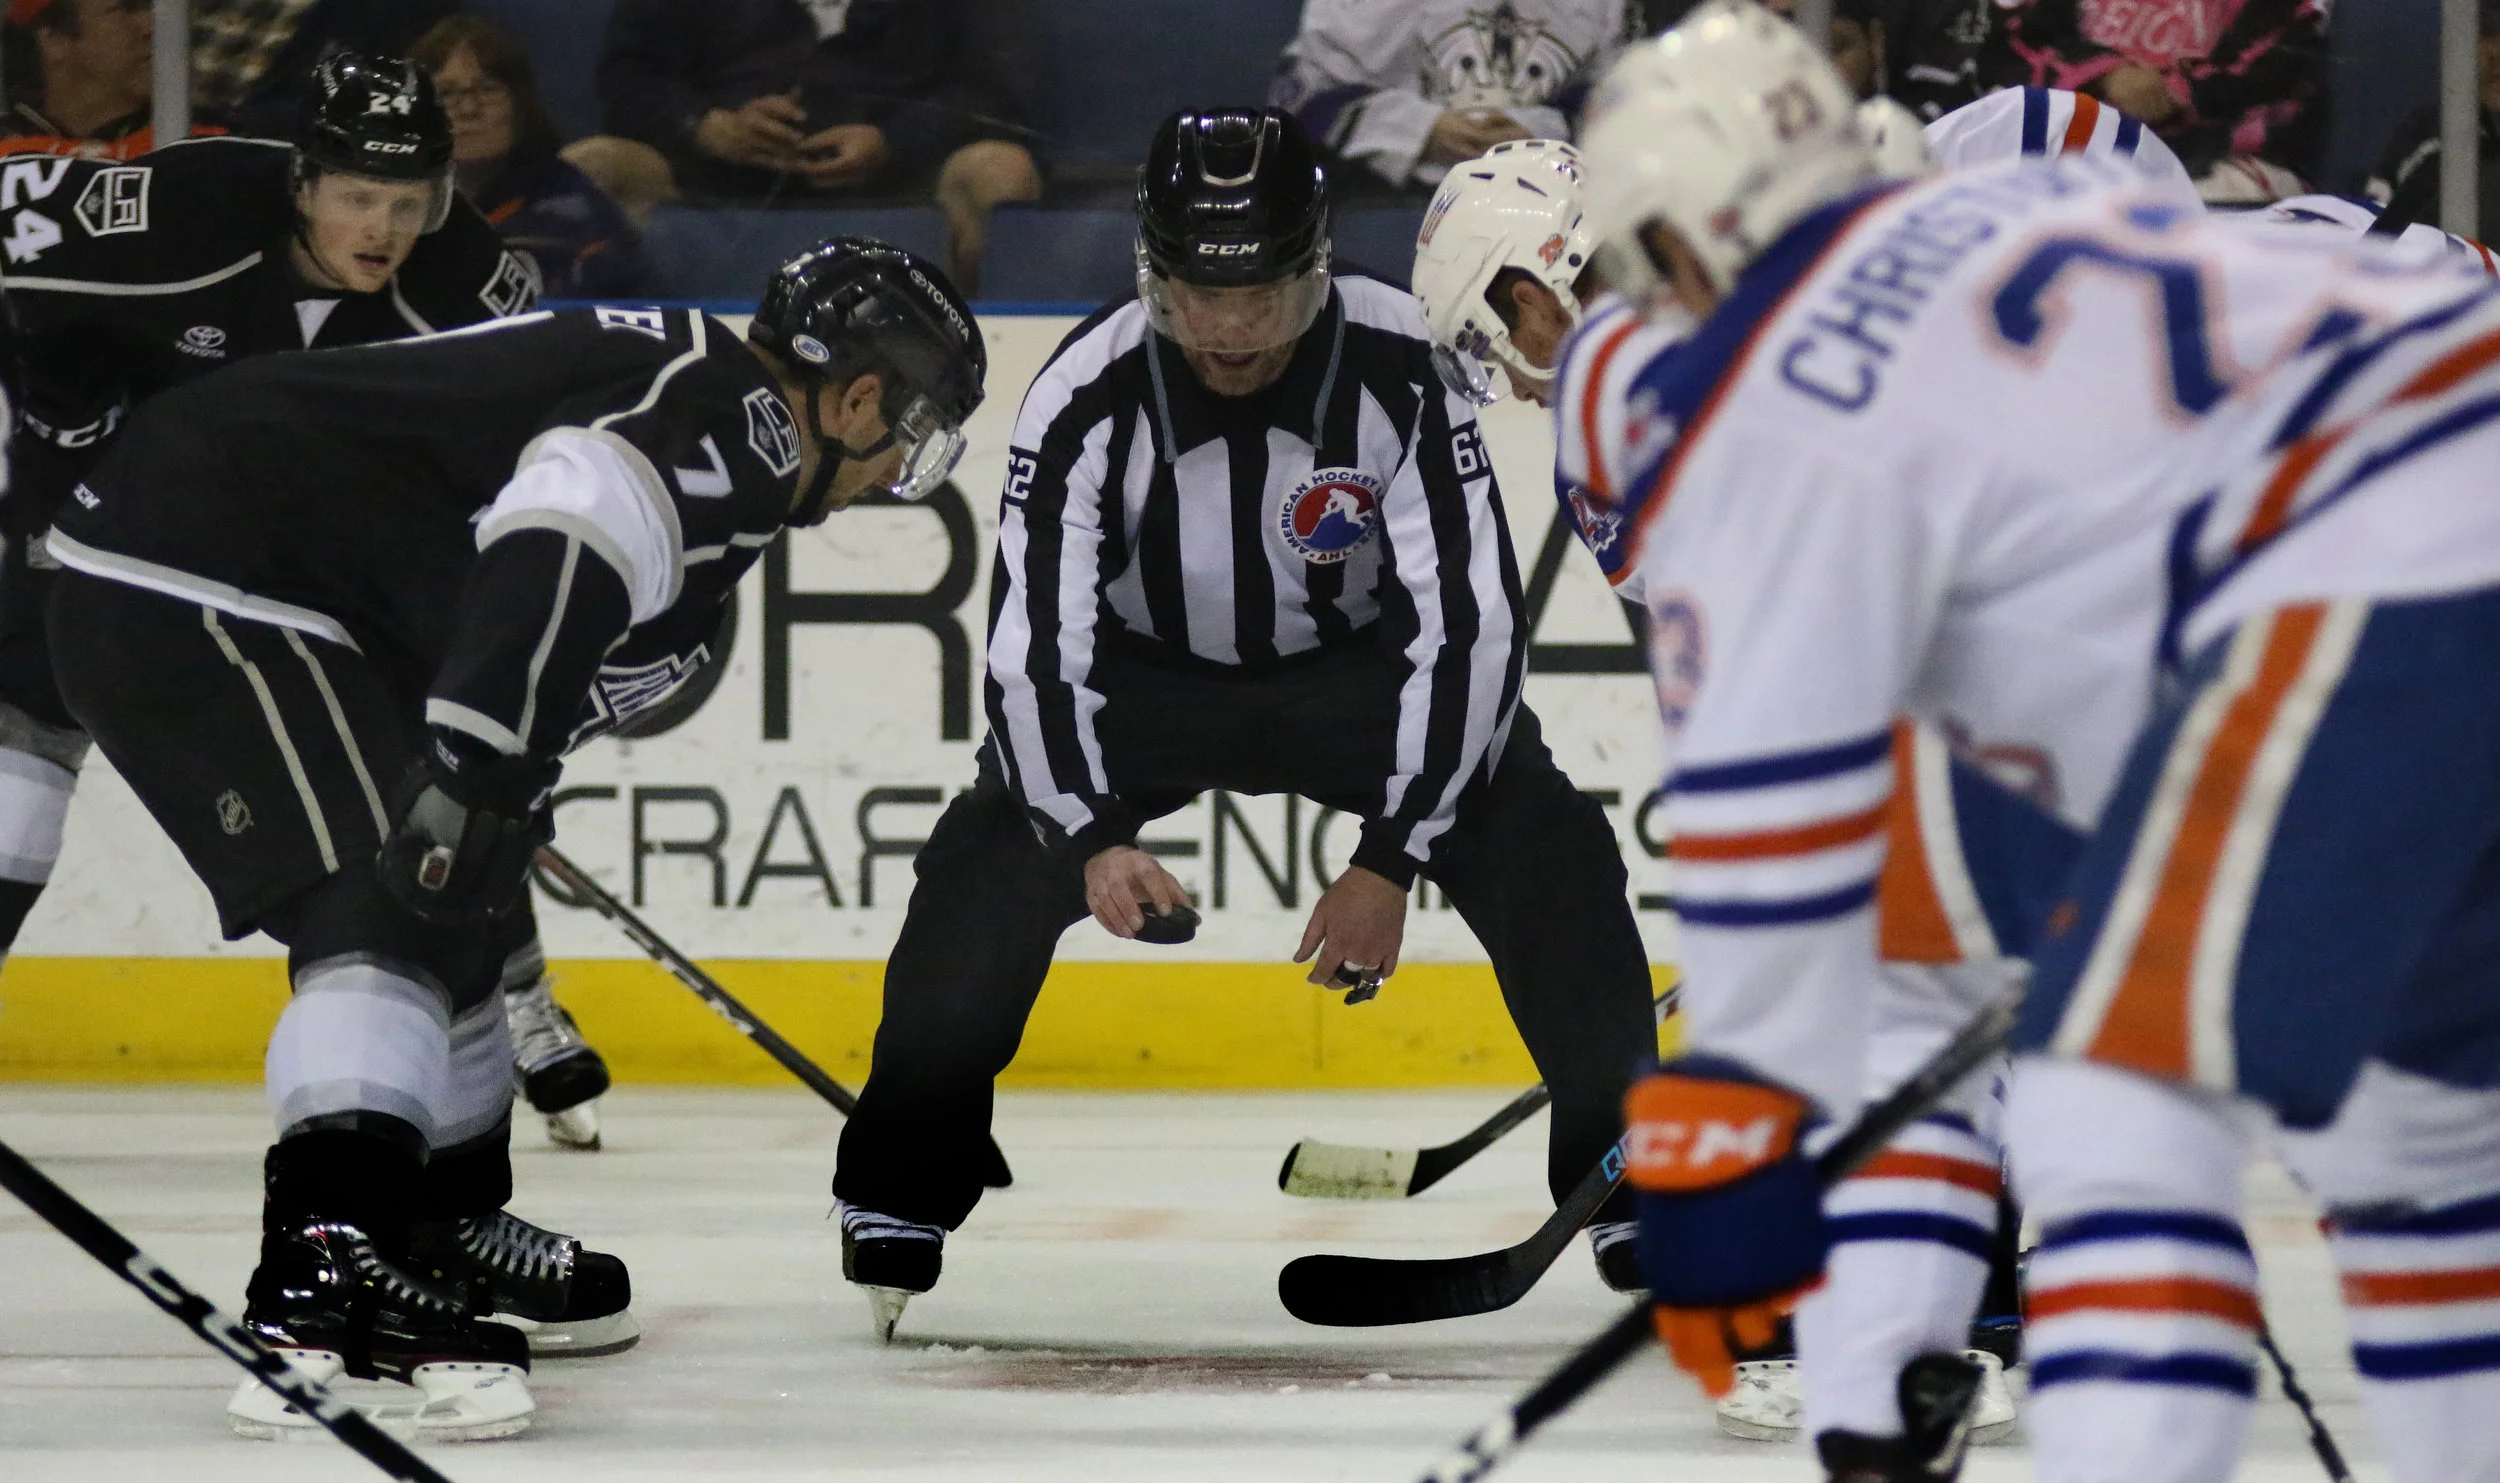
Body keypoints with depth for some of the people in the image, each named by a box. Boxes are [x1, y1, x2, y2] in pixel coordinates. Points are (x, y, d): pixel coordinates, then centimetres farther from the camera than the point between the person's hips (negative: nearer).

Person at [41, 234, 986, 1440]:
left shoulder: (684, 376, 20)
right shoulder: (742, 427, -13)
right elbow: (566, 528, -32)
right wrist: (479, 765, -39)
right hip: (193, 594, -11)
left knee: (444, 914, 24)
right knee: (391, 917, -22)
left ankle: (447, 1228, 40)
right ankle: (329, 1283, -37)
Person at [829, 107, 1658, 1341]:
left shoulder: (1404, 373, -28)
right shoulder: (1086, 400, -27)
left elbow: (1470, 626, -26)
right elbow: (1036, 650, -25)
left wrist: (1391, 861, -31)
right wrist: (1092, 843, -40)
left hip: (1363, 668, 0)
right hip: (1148, 674, 0)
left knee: (1550, 858, -19)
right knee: (985, 873, -20)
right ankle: (894, 1210, -7)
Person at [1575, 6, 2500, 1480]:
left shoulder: (1759, 427, 3)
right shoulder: (2023, 208, 26)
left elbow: (1770, 822, 0)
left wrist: (1724, 1145, 6)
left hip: (2378, 597, -9)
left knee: (2118, 1108, -4)